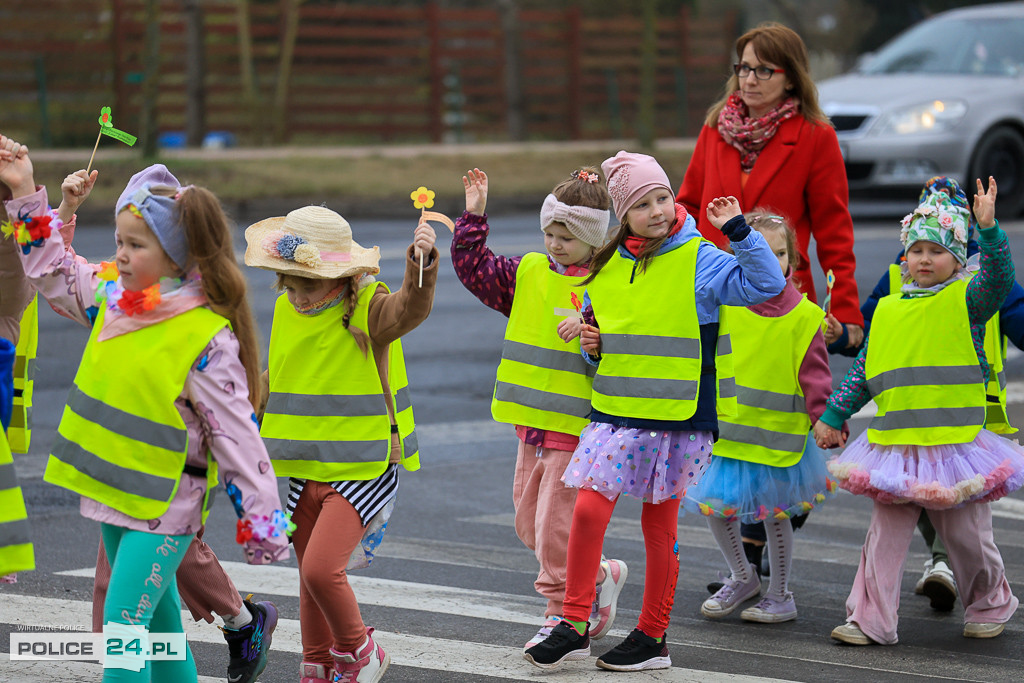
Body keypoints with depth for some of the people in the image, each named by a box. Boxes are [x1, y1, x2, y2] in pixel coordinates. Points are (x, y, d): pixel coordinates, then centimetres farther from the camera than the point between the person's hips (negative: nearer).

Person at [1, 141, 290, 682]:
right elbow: (54, 273, 22)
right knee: (160, 624, 18)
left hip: (165, 507, -8)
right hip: (115, 493, 8)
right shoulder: (112, 295, 3)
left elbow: (236, 434, -16)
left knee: (123, 627, -14)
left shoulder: (207, 338, -18)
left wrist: (261, 524, -16)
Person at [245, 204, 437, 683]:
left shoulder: (367, 310, -14)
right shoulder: (286, 310, 6)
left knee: (320, 568, -17)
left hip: (361, 471, -7)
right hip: (303, 472, 7)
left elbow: (411, 308, -37)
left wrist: (422, 262, -54)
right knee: (311, 575, 13)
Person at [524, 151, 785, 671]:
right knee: (588, 509, -6)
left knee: (660, 522, 5)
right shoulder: (605, 266, 9)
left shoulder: (699, 261, -7)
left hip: (678, 417, -4)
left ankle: (652, 637, 16)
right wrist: (592, 346, 3)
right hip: (614, 413, 4)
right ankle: (574, 625, 5)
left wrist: (738, 232, -24)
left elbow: (766, 284, -17)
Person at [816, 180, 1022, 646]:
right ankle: (871, 620, 3)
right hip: (895, 445, 3)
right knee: (886, 534, 0)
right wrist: (833, 415, 16)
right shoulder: (888, 310, 11)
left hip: (955, 444, -3)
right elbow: (863, 371, 18)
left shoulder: (966, 301, -1)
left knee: (966, 536, 9)